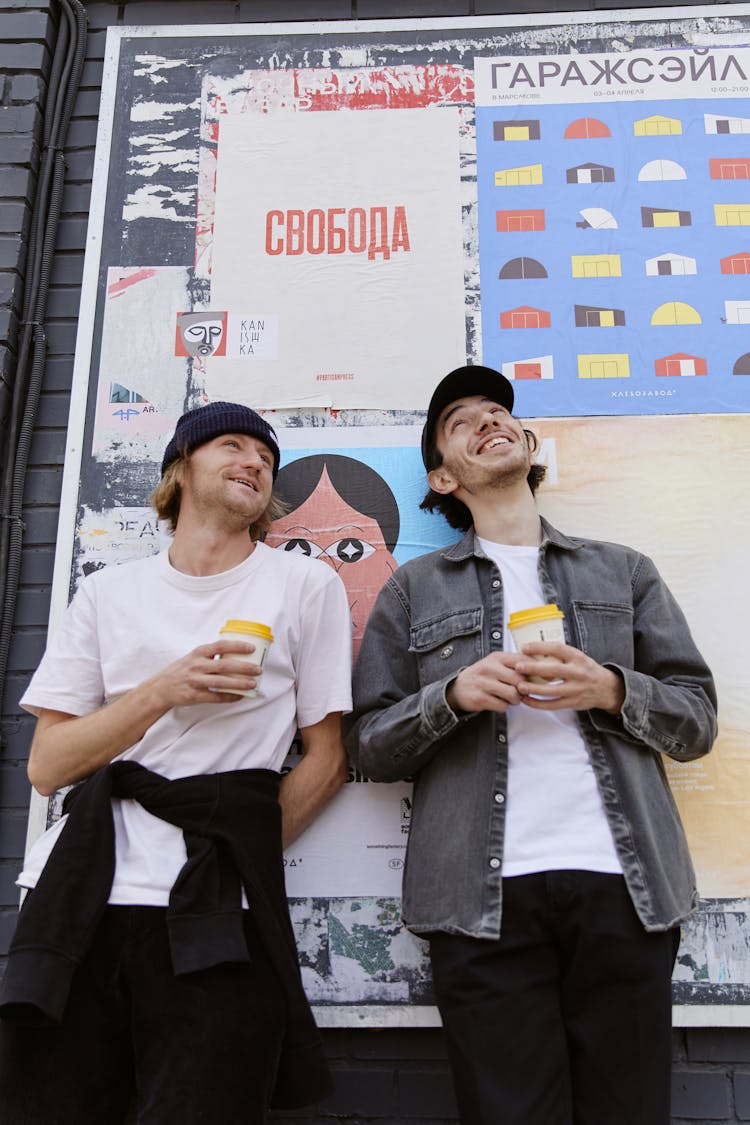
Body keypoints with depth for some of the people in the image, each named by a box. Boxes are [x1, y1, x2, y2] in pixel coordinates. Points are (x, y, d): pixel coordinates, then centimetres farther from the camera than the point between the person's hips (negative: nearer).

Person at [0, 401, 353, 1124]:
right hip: (77, 897, 2)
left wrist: (234, 857, 1)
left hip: (212, 918, -2)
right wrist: (162, 692, -10)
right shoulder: (108, 592, 11)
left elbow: (329, 760, 6)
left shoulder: (307, 587, 5)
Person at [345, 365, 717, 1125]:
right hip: (484, 895, -1)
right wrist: (453, 695, -10)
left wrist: (610, 690, -8)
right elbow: (368, 745, 8)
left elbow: (697, 719, 11)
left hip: (622, 884, 2)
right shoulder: (414, 589, 13)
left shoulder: (623, 571, 16)